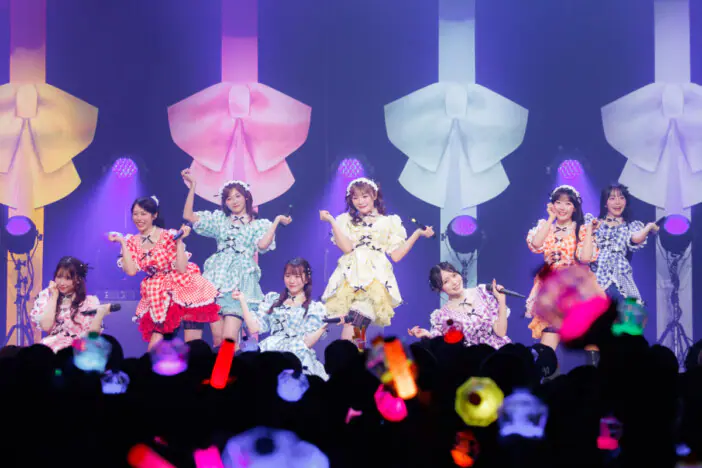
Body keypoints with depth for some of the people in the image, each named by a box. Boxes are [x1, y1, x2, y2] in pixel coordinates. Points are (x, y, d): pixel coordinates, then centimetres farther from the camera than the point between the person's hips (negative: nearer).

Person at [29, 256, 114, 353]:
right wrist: (54, 296, 0)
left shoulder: (90, 301, 5)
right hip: (51, 348, 1)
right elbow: (46, 326, -4)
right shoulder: (46, 296, 11)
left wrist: (100, 314, -18)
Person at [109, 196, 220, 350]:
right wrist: (122, 243, -11)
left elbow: (181, 268, -16)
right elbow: (131, 271, -13)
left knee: (192, 345, -6)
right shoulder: (132, 242, 3)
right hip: (158, 296, 3)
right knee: (155, 345, -5)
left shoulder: (169, 236, -9)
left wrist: (179, 241, -21)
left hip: (184, 290, -3)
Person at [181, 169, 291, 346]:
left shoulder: (259, 224, 10)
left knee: (229, 338, -16)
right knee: (217, 339, -3)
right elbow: (188, 215, 10)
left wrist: (276, 221, -9)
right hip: (218, 278, 3)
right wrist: (192, 186, 7)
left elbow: (263, 245, -10)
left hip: (241, 280, -3)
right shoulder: (220, 220, 17)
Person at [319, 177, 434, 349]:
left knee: (354, 326, -26)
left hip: (376, 279, -1)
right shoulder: (346, 221, 18)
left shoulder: (389, 222, 18)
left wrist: (417, 234, 8)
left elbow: (396, 255, 11)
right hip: (352, 278, 1)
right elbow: (346, 247, 0)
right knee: (356, 329, -18)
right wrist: (331, 221, -1)